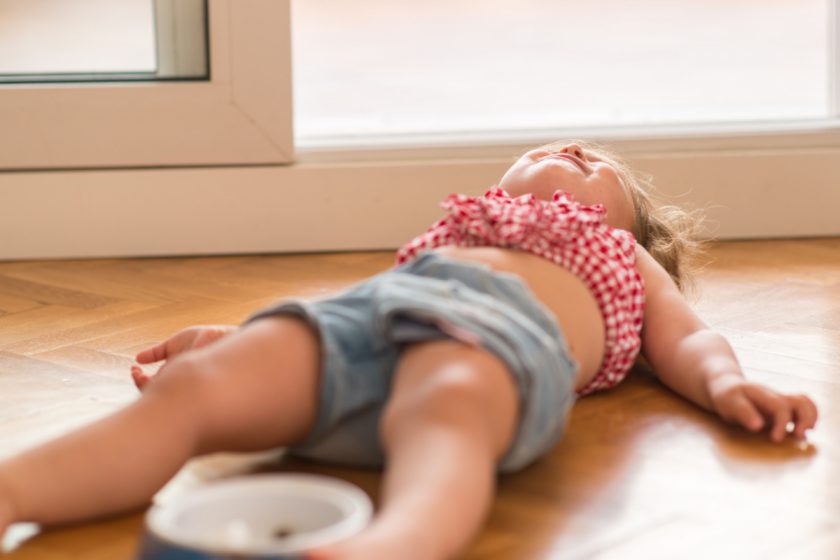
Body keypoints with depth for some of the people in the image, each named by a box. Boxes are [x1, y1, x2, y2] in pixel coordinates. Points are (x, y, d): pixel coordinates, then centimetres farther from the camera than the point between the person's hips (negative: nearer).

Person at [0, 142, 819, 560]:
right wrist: (241, 332, 26)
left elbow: (687, 339, 28)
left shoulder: (624, 259, 43)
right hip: (371, 300, 4)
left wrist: (724, 384, 5)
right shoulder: (457, 227, 46)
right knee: (196, 387, -27)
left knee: (446, 410, -43)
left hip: (503, 324, -3)